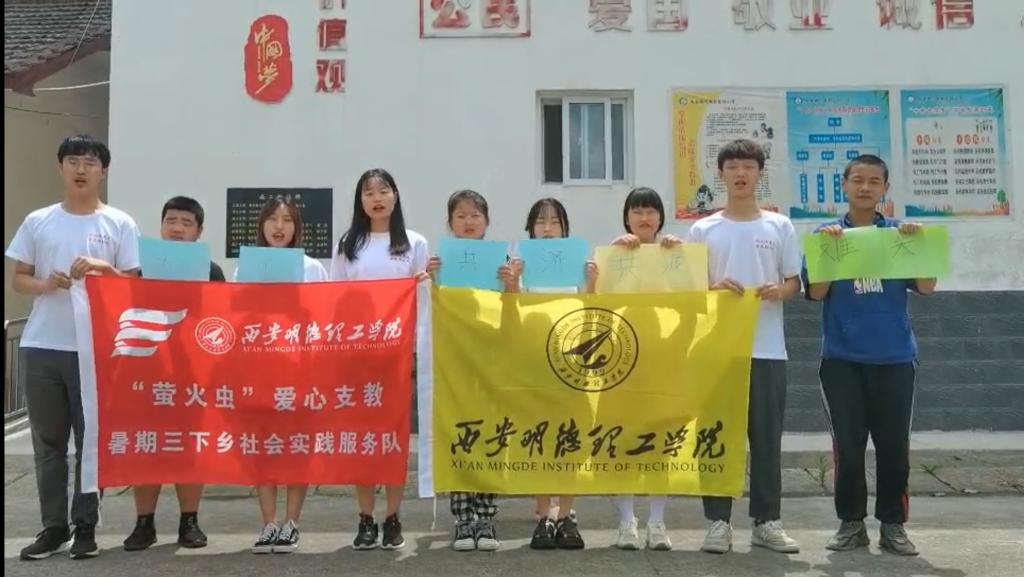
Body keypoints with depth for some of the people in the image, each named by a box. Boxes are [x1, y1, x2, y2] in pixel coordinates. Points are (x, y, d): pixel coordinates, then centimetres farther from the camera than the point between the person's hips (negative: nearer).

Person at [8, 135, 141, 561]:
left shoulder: (120, 224, 3)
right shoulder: (38, 221, 8)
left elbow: (133, 284, 1)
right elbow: (18, 280, 10)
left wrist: (102, 269, -16)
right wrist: (45, 284, -10)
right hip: (42, 346, 3)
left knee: (91, 441, 3)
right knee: (48, 442, 8)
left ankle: (85, 527, 13)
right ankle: (53, 527, 18)